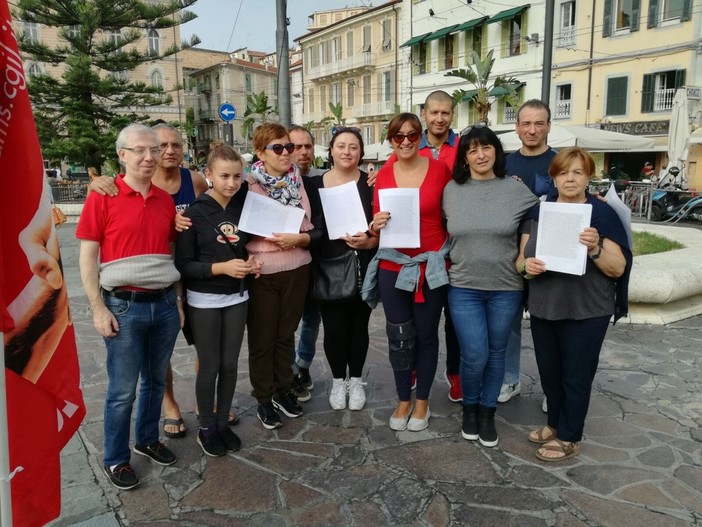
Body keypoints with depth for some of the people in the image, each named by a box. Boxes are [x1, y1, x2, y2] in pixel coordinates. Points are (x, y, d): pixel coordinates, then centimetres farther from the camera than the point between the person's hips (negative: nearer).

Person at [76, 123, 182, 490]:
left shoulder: (165, 200, 7)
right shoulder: (102, 196, -7)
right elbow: (87, 257, -7)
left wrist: (178, 300, 12)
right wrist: (98, 308, -11)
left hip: (164, 304, 5)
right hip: (124, 306, -5)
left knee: (156, 380, 17)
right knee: (123, 389, 5)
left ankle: (147, 440, 37)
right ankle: (116, 459, 24)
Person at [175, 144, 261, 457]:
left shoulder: (243, 209, 2)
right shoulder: (194, 213, -11)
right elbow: (183, 265, -13)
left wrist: (251, 263, -5)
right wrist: (221, 268, -24)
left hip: (236, 298, 4)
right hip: (204, 300, -4)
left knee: (230, 364, 11)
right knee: (209, 366, 5)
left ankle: (223, 422, 29)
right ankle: (206, 429, 24)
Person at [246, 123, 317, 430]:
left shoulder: (298, 183, 3)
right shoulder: (249, 186, -8)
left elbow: (311, 232, 4)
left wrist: (298, 239, -15)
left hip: (297, 270, 3)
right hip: (261, 272, -3)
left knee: (286, 334, 16)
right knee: (262, 338, 9)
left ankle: (283, 389, 35)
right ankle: (263, 399, 26)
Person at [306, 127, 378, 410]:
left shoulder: (371, 184, -3)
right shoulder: (314, 184, 3)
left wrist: (369, 242, -21)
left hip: (362, 269, -1)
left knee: (358, 325, 11)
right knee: (333, 327, 6)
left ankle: (356, 380, 30)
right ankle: (338, 380, 28)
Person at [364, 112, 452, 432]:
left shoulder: (440, 170, -4)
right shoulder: (383, 175, 2)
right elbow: (376, 223, 9)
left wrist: (450, 252, -7)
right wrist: (376, 225, -13)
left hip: (431, 266, -2)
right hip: (392, 266, 2)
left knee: (426, 334, 11)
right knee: (399, 336, 10)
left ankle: (422, 401, 29)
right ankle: (403, 400, 29)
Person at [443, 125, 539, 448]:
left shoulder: (516, 190, -3)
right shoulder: (451, 190, 1)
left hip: (506, 288, 0)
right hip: (464, 287, 0)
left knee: (496, 354, 12)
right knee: (474, 356, -4)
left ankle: (487, 412, 32)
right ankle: (469, 407, 25)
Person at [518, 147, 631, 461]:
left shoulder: (602, 213, -8)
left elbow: (618, 269, -10)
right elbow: (521, 259, 7)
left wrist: (595, 249, -28)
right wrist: (526, 266, -16)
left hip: (586, 313, -4)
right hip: (543, 310, 4)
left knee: (576, 375, 9)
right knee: (549, 372, 17)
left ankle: (569, 438, 26)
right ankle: (554, 423, 38)